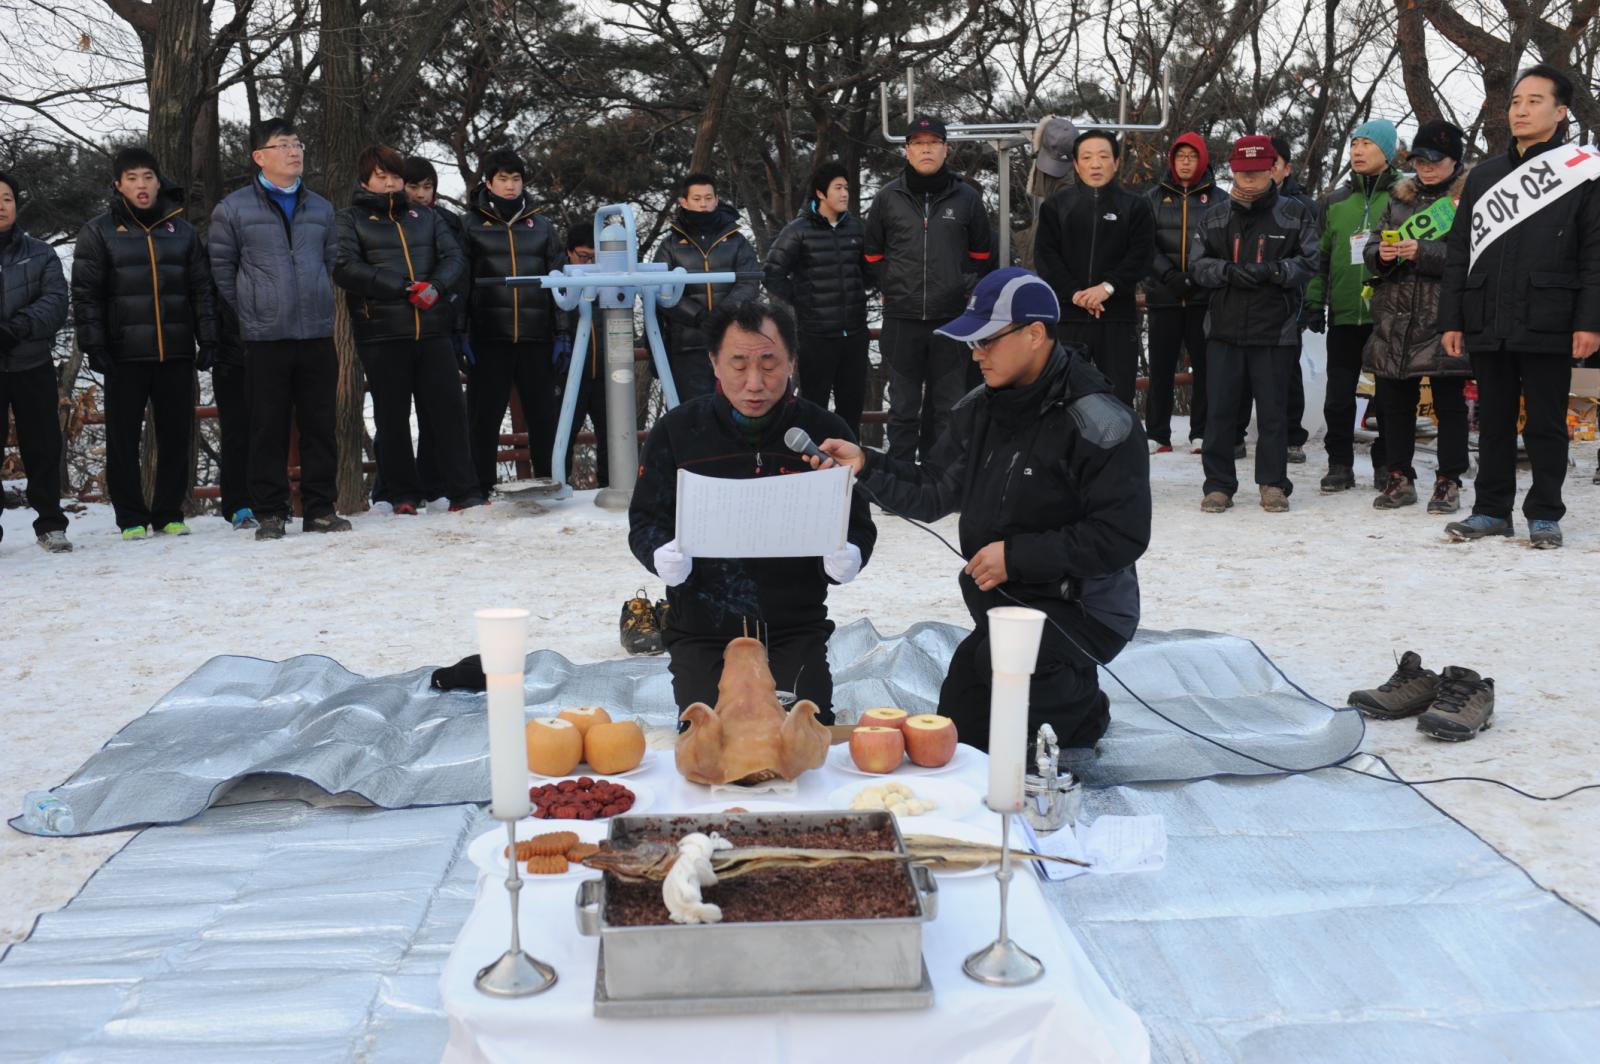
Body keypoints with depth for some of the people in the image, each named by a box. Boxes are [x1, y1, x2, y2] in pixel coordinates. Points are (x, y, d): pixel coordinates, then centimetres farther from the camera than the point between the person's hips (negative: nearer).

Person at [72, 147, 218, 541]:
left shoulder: (182, 230, 12)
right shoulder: (99, 232, 4)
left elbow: (202, 290, 12)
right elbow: (85, 294, 0)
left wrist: (208, 339, 3)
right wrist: (93, 345, -9)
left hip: (176, 352, 2)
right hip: (125, 354, -2)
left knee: (177, 436, 4)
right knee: (124, 439, 1)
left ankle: (169, 513, 15)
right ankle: (131, 518, 10)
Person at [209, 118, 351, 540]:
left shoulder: (320, 208, 13)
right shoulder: (234, 208, 0)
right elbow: (221, 268, 3)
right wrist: (250, 314, 3)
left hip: (318, 335, 4)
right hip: (265, 339, -3)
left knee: (320, 425, 5)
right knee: (269, 429, 0)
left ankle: (320, 508, 14)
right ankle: (270, 512, 9)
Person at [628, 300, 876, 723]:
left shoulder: (825, 432, 1)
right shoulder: (675, 431, 0)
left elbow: (858, 524, 8)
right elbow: (645, 520, 5)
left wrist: (846, 556, -17)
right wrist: (664, 555, -18)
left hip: (796, 630, 1)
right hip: (702, 634, 0)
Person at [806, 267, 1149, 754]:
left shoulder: (1098, 422, -20)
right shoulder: (979, 411, 2)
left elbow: (1122, 535, -23)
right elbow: (933, 492, 3)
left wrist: (1017, 554, -25)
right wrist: (865, 464, -13)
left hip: (1083, 608, -7)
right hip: (1000, 602, 8)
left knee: (1000, 662, -34)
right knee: (956, 736, 10)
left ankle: (1086, 711, -3)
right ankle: (1072, 696, 31)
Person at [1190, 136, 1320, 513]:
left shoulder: (1295, 214, 4)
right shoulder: (1214, 216, 10)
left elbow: (1309, 262, -2)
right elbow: (1198, 265, 6)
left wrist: (1271, 270, -18)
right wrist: (1228, 272, -14)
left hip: (1275, 329, -2)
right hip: (1224, 327, 2)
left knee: (1273, 410, 5)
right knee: (1219, 409, 2)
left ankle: (1273, 483, 16)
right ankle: (1219, 484, 11)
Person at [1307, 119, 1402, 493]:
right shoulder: (1335, 203, 12)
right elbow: (1321, 258, 13)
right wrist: (1314, 303, 6)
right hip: (1343, 315, 3)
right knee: (1338, 396, 4)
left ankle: (1387, 465, 15)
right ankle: (1340, 464, 15)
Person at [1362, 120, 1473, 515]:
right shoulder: (1400, 198, 15)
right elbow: (1373, 249, 16)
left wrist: (1423, 253, -20)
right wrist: (1381, 255, -7)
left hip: (1444, 321, -5)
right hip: (1395, 320, 5)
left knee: (1449, 403, 2)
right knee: (1394, 401, 8)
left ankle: (1449, 482, 10)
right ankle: (1400, 477, 19)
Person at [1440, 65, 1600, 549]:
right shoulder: (1484, 175, 14)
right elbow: (1458, 251, 13)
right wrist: (1451, 319, 7)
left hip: (1548, 327, -4)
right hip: (1487, 327, 4)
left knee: (1546, 424, 3)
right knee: (1493, 422, 10)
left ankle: (1544, 515, 13)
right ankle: (1491, 510, 19)